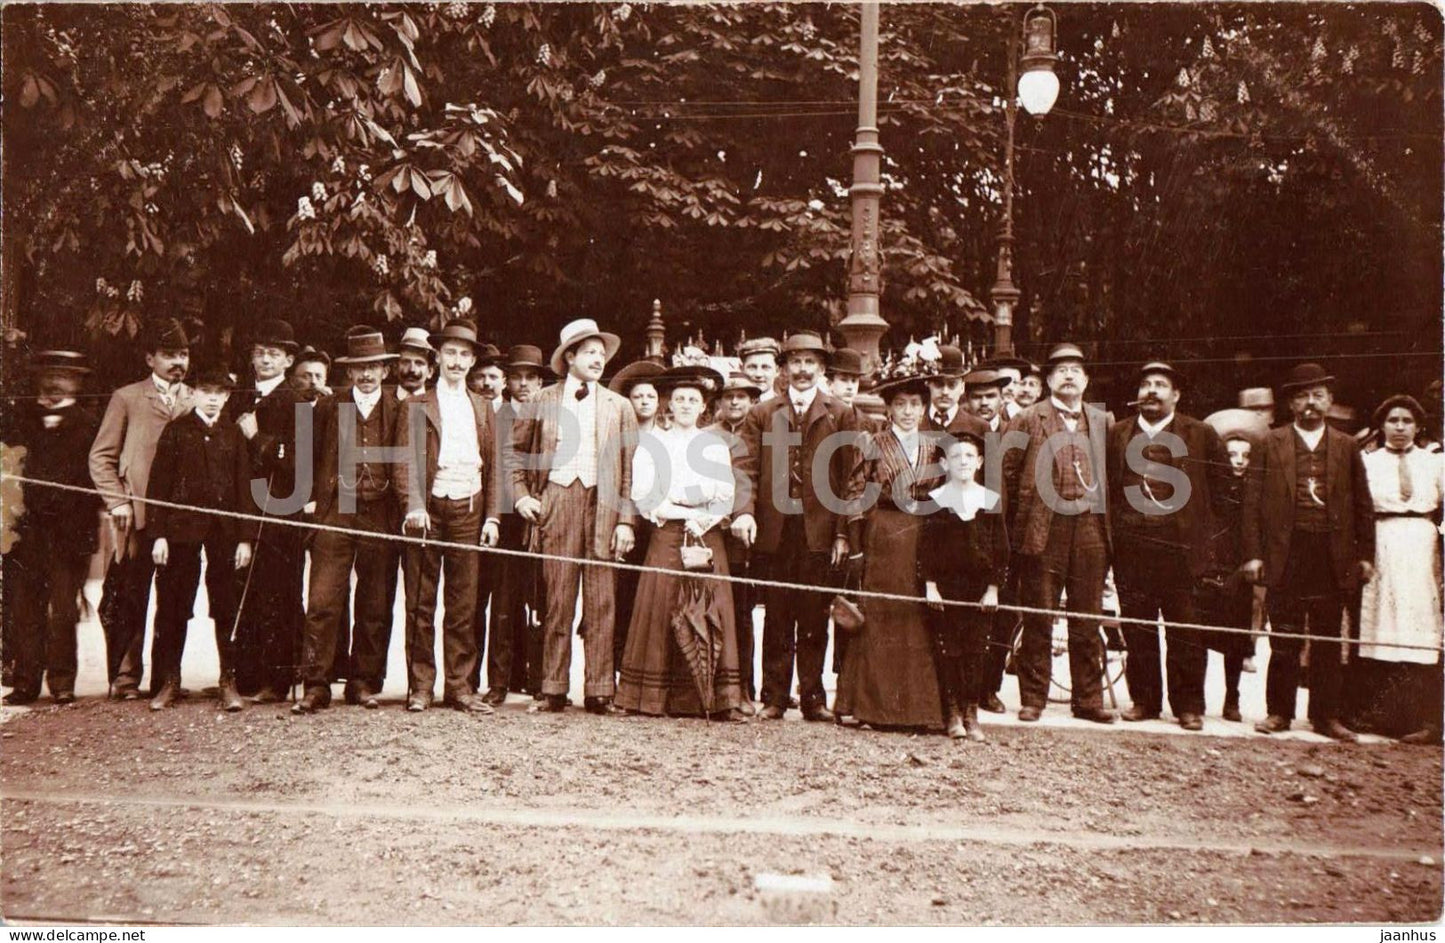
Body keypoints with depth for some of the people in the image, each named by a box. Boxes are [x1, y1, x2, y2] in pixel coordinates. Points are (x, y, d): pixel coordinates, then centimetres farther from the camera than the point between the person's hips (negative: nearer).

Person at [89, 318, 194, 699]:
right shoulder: (127, 398, 8)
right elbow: (101, 456, 6)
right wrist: (118, 501, -5)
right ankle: (125, 678, 10)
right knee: (130, 599, 0)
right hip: (138, 516, -2)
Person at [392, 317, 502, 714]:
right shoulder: (416, 406, 8)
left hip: (468, 510, 2)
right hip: (427, 509, -2)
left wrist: (492, 516, 6)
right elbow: (405, 461, -1)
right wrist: (413, 505, -16)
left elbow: (493, 465, 15)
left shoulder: (482, 408, 17)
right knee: (420, 603, 2)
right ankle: (420, 685, 9)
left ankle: (459, 685, 9)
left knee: (463, 603, 3)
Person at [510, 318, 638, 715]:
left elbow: (629, 469, 8)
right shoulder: (542, 402, 12)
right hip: (556, 502, 0)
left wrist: (626, 520, -1)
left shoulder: (619, 407, 12)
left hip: (603, 505, 0)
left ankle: (600, 692, 4)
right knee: (557, 601, 0)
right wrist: (521, 495, 5)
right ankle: (553, 691, 7)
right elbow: (516, 451, 19)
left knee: (601, 604, -1)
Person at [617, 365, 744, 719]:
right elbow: (644, 499, -1)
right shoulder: (652, 445, 11)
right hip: (666, 539, -1)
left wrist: (674, 496, -8)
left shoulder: (715, 445, 15)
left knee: (711, 615, -5)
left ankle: (717, 700, -5)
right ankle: (655, 698, -2)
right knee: (661, 612, -6)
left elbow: (724, 494, 2)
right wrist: (690, 515, -8)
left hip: (708, 540, 1)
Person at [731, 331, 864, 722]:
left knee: (814, 619, 3)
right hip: (775, 529, 1)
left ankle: (813, 698, 12)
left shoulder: (842, 416, 9)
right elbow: (746, 468, 4)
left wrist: (843, 532, -3)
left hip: (819, 531, -1)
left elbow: (853, 477, 5)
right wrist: (743, 511, -14)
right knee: (777, 617, 5)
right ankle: (774, 698, 13)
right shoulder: (762, 414, 11)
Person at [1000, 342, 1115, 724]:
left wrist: (1107, 520, 7)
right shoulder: (1028, 419, 4)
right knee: (1038, 620, 3)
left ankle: (1088, 699, 18)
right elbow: (1007, 473, 1)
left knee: (1087, 620, 9)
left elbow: (1112, 474, 15)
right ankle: (1033, 698, 12)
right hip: (1043, 532, -3)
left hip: (1091, 532, 3)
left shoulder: (1103, 422, 13)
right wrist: (1015, 527, -2)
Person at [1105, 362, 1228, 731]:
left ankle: (1189, 705, 10)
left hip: (1181, 548, -2)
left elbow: (1223, 484, 8)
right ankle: (1143, 700, 17)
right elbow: (1105, 484, 15)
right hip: (1130, 548, 2)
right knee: (1137, 630, 6)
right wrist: (1113, 528, 8)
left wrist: (1202, 528, 4)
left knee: (1185, 631, 1)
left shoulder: (1201, 434, 5)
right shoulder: (1116, 434, 11)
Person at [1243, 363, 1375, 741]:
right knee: (1284, 640, 3)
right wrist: (1253, 553, -6)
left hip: (1333, 555, 2)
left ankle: (1326, 715, 16)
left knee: (1328, 640, 8)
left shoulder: (1346, 447, 10)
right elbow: (1253, 501, 0)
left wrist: (1366, 555, 6)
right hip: (1286, 553, -2)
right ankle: (1279, 711, 13)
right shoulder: (1272, 443, 4)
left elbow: (1363, 506, 12)